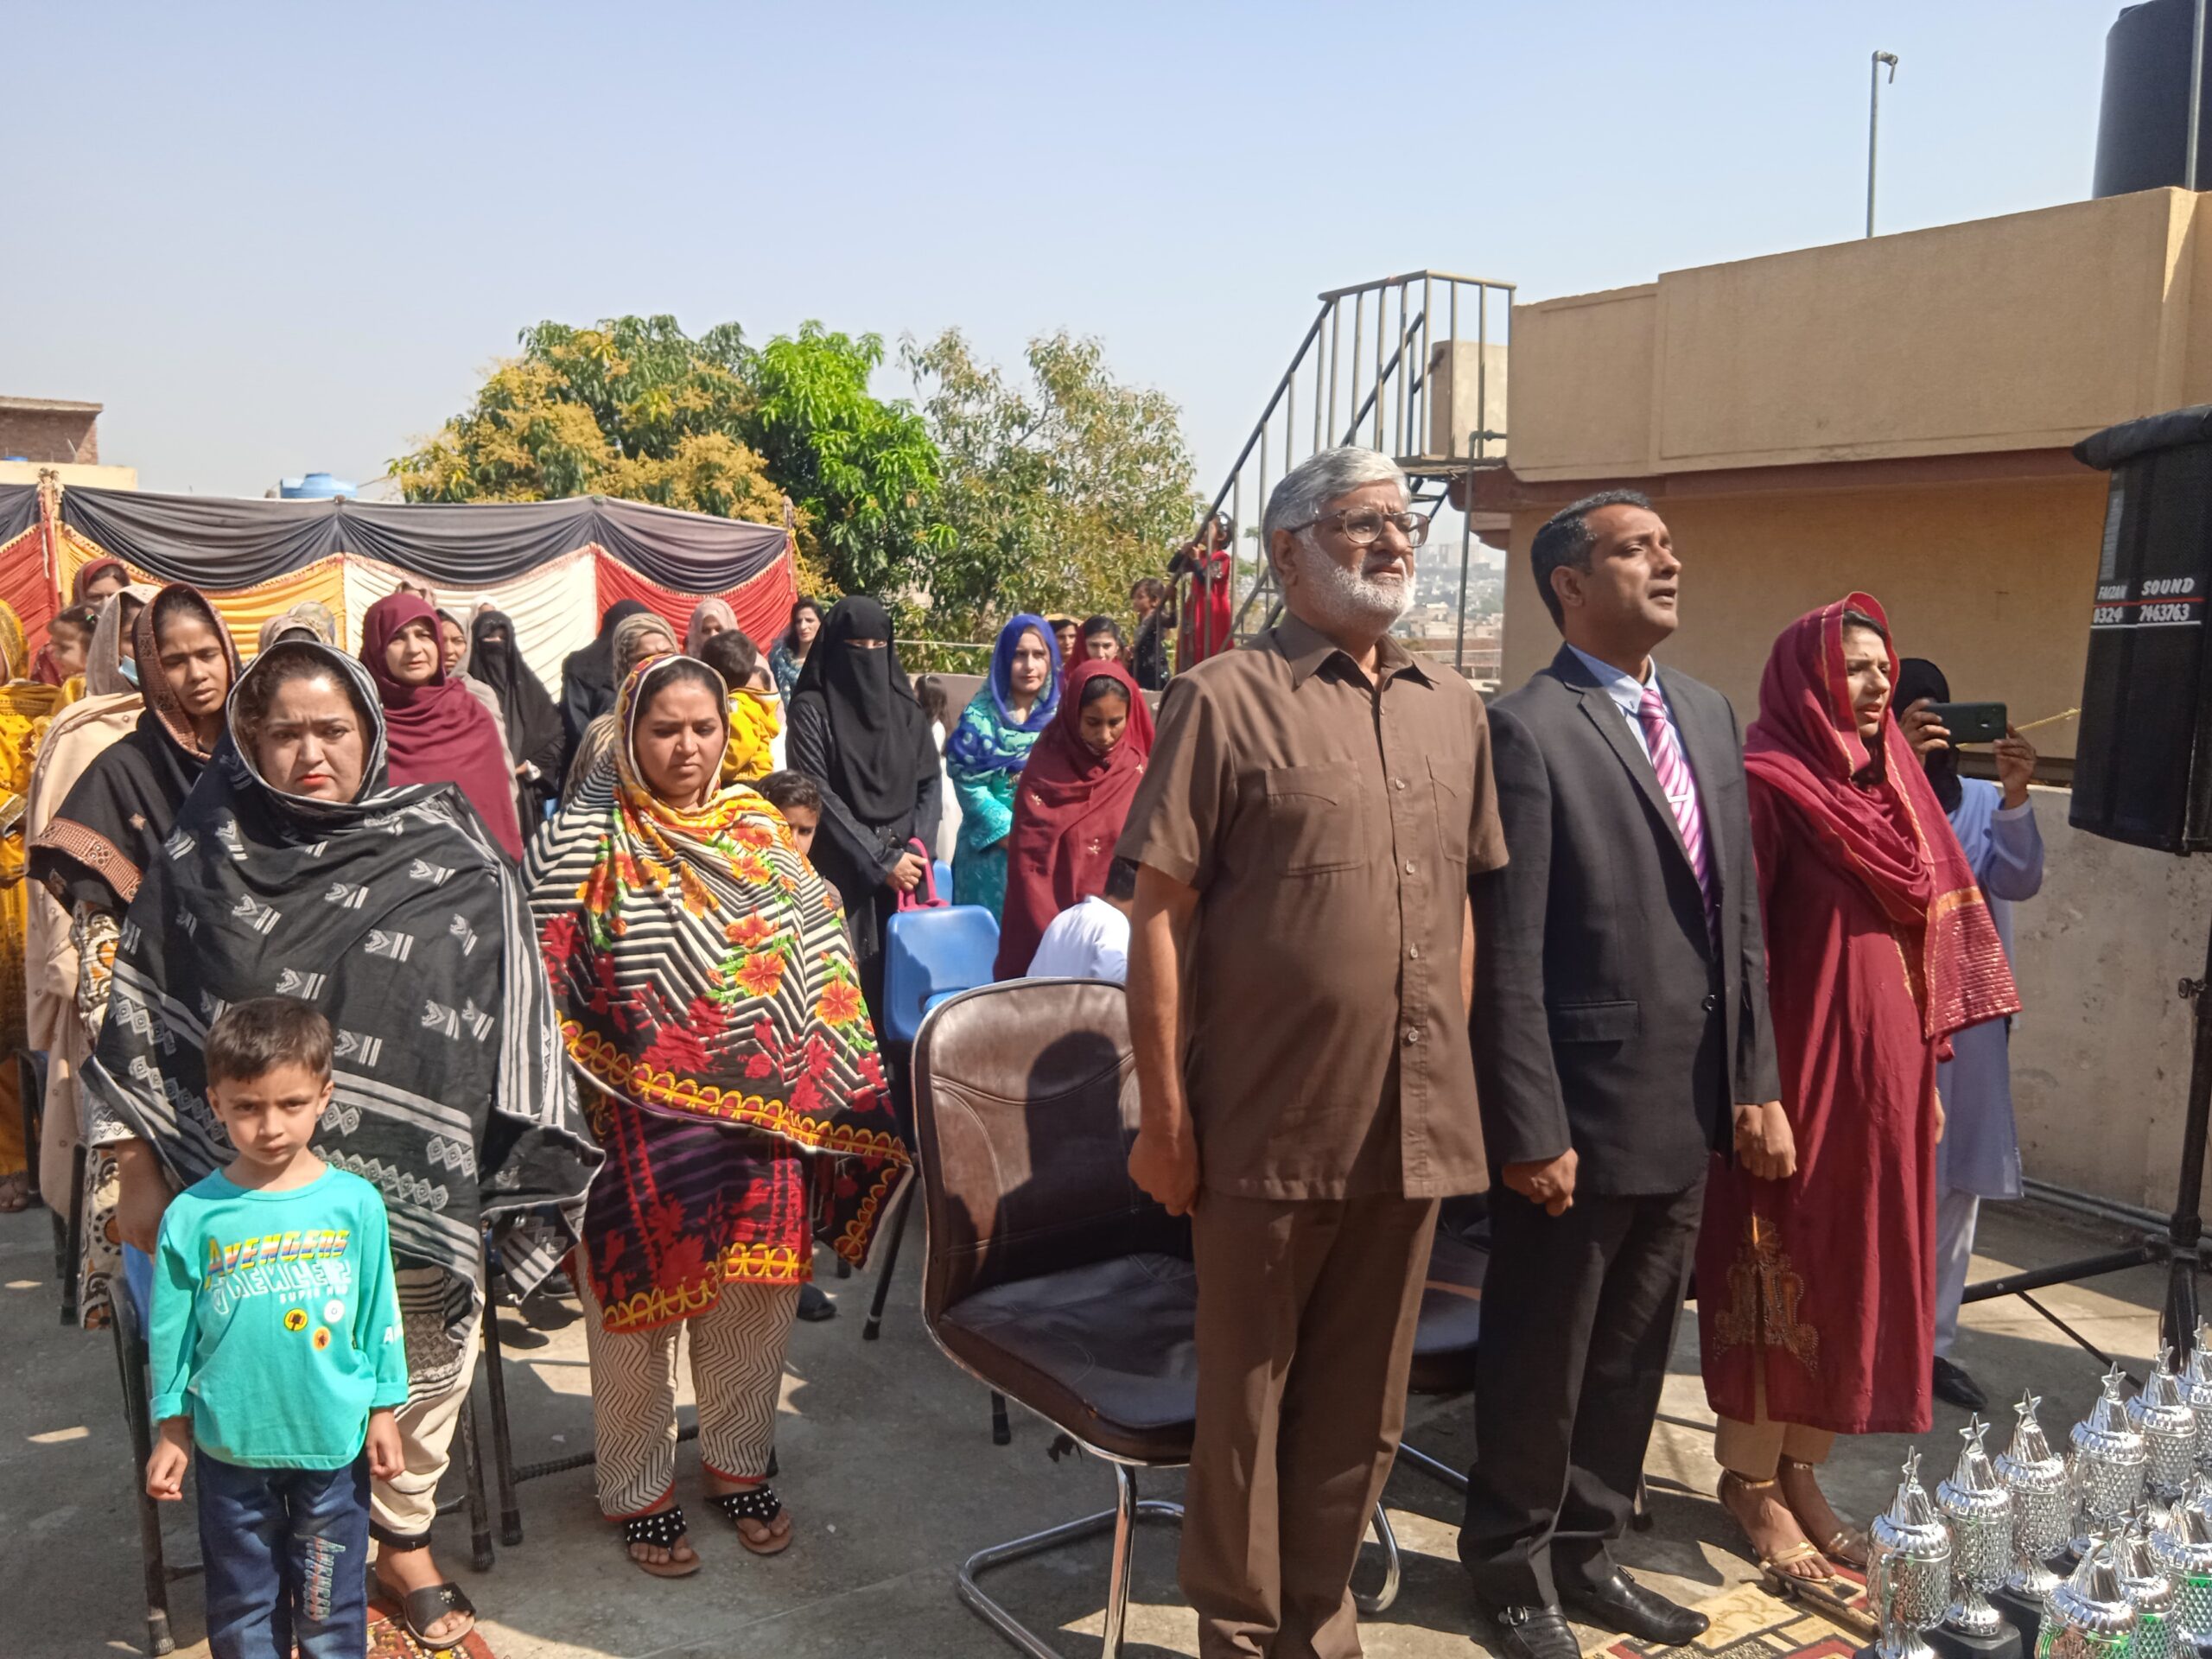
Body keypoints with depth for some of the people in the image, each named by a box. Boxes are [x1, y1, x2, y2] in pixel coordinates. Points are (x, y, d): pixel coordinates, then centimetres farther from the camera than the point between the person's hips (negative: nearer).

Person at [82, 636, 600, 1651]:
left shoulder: (450, 856, -2)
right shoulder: (204, 855, 0)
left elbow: (508, 1016, 0)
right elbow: (141, 1015, 5)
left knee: (422, 1372, 11)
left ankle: (404, 1542, 36)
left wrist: (534, 1175, -2)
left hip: (414, 1187, 0)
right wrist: (139, 1171, 5)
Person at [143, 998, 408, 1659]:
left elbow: (379, 1316, -2)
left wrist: (383, 1413, 2)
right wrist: (172, 1431, 4)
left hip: (333, 1440, 0)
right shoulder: (193, 1215, -11)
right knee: (242, 1605, 18)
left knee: (330, 1605, 15)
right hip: (231, 1445, 0)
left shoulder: (355, 1202, -10)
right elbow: (171, 1332, 0)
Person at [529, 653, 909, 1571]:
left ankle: (738, 1462, 35)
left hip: (765, 1119, 4)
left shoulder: (760, 830, 6)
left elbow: (822, 966, 10)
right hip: (640, 1130, -3)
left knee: (754, 1297, 14)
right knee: (643, 1299, 9)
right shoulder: (586, 841, -5)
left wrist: (845, 1100, 7)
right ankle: (638, 1489, 29)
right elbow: (545, 986, -7)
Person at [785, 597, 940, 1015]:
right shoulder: (812, 709, -2)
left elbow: (929, 782, 10)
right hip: (842, 873, -4)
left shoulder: (905, 706, 11)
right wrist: (880, 861, -11)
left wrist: (915, 850, -6)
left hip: (905, 868, 4)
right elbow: (818, 795, -8)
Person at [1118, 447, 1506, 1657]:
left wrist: (1450, 1084, 11)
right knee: (1243, 1404, 11)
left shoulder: (1454, 710, 10)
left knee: (1360, 1408, 16)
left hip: (1411, 1127, 5)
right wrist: (1164, 1116, -10)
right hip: (1269, 1129, -4)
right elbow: (1159, 912, -8)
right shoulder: (1226, 699, -6)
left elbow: (1461, 908, 15)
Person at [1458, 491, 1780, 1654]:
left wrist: (1755, 1080, 8)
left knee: (1633, 1353, 20)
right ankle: (1513, 1565, 33)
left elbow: (1739, 915, 12)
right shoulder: (1526, 730, -13)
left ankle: (1587, 1551, 39)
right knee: (1539, 1361, 11)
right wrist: (1531, 1131, -17)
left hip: (1689, 1113, 7)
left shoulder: (1710, 716, 10)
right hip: (1580, 1110, -7)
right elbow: (1508, 954, -16)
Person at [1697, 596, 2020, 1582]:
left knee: (1858, 1268, 13)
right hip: (1800, 1068, -7)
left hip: (1883, 1073, 7)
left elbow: (1925, 939, 15)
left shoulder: (1894, 787, 11)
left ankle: (1801, 1468, 27)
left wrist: (1926, 1073, 14)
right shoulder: (1767, 786, -12)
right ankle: (1751, 1478, 19)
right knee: (1782, 1266, 4)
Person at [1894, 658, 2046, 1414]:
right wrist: (1903, 771, -26)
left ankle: (1931, 1344, 21)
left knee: (1956, 1186, 9)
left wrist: (2015, 796, -22)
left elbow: (2019, 881, -7)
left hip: (1969, 1023, 4)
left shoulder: (1983, 802, 7)